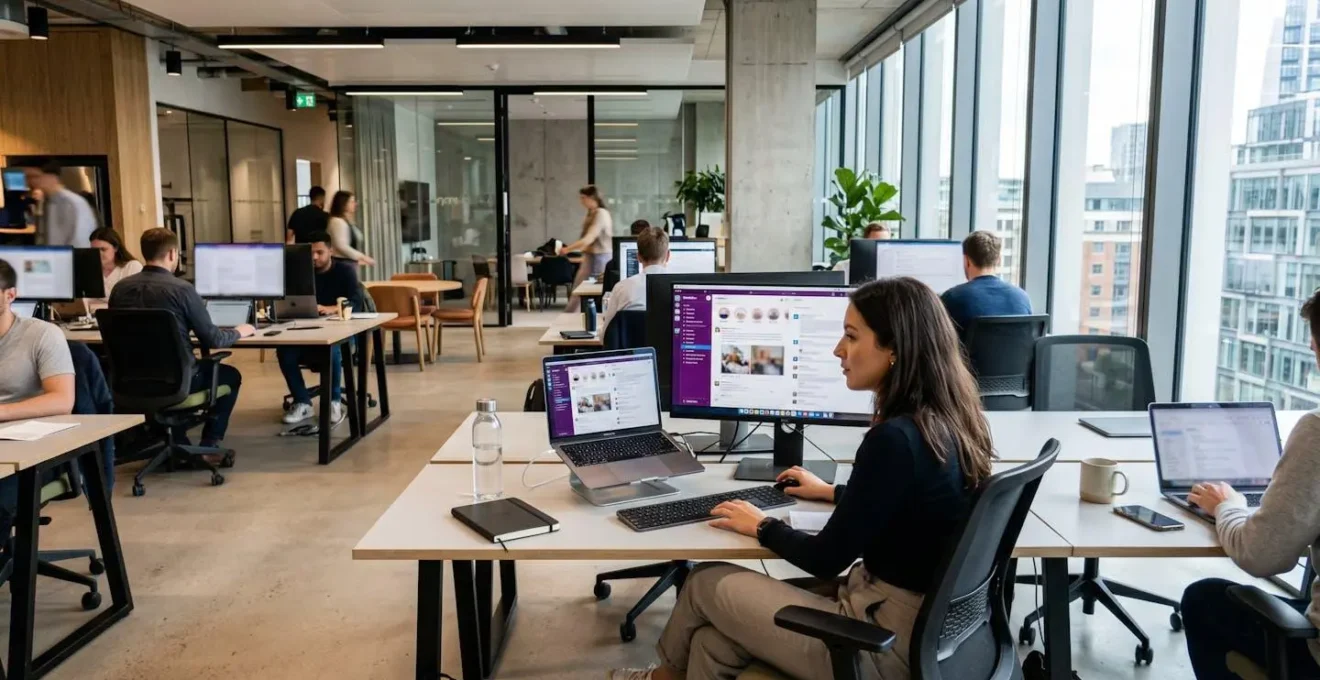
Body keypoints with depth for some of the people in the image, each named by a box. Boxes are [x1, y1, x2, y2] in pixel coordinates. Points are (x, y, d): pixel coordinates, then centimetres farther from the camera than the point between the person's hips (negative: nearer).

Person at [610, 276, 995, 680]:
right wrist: (834, 493, 31)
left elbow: (826, 560, -18)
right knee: (712, 643, 10)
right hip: (924, 626, 8)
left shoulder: (895, 439, -27)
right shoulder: (946, 422, 1)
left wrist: (762, 527, 0)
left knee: (708, 584, 9)